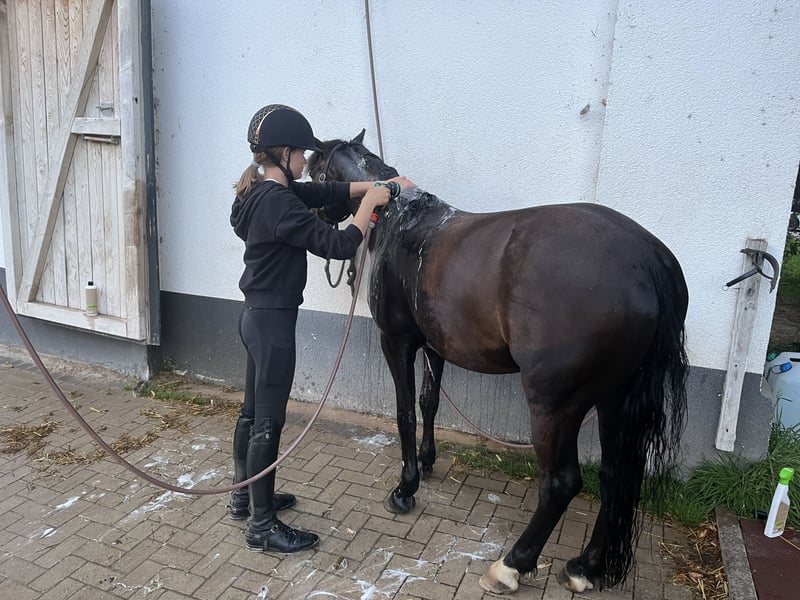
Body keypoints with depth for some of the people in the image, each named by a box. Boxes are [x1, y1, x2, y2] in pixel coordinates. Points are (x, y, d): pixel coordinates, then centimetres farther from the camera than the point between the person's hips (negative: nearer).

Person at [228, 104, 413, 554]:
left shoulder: (264, 192, 8)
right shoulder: (279, 204, -22)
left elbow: (328, 193, 14)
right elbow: (338, 245, -23)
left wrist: (381, 184, 7)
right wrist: (370, 202, -9)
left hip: (258, 315, 10)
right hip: (273, 321, -10)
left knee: (253, 411, 20)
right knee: (269, 421, 0)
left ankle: (245, 497, 38)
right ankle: (262, 527, 14)